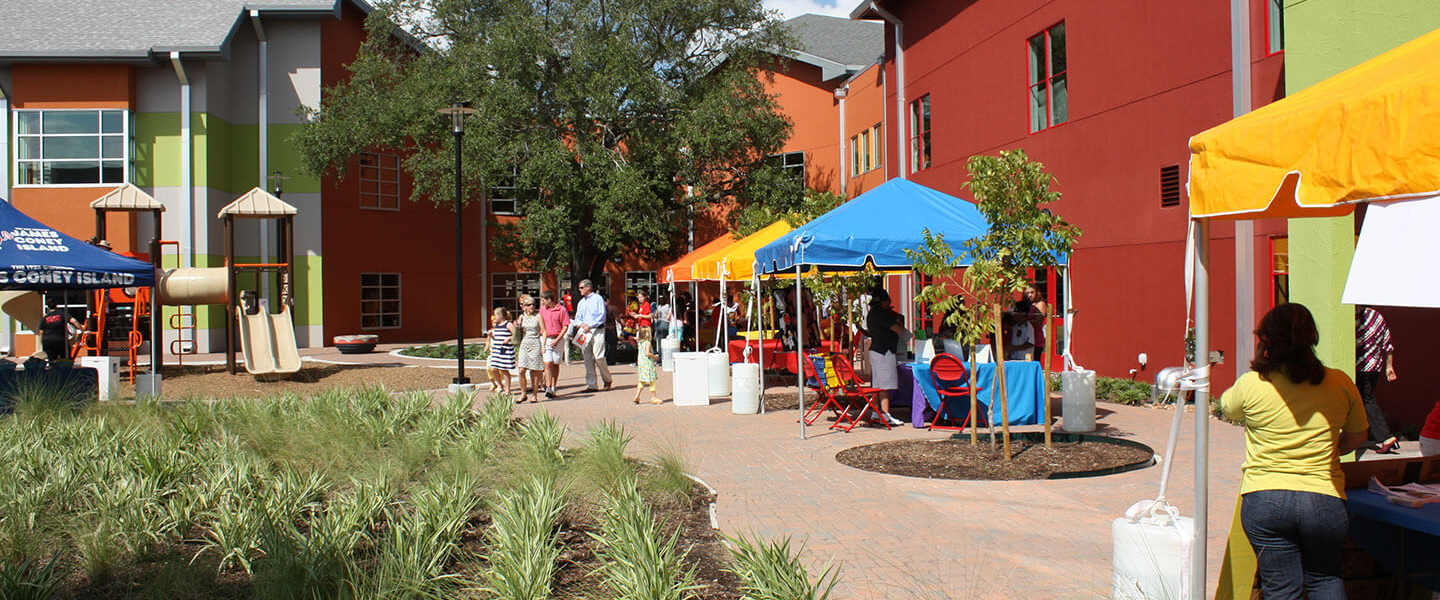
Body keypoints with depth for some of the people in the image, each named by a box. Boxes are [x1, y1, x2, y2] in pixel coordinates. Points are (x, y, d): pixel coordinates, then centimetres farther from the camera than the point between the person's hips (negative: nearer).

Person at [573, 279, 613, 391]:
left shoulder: (598, 298, 1)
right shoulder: (581, 302, 21)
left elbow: (602, 315, -8)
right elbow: (577, 318, 20)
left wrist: (590, 325, -14)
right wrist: (581, 324, -3)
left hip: (597, 330, -6)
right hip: (585, 331, 6)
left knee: (598, 356, -12)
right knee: (587, 358, 2)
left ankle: (607, 380, 6)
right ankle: (591, 385, 5)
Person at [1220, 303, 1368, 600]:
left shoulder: (1250, 385, -10)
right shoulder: (1340, 383, -4)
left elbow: (1227, 407, 13)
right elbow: (1357, 437, 10)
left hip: (1264, 500, -1)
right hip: (1324, 499, 2)